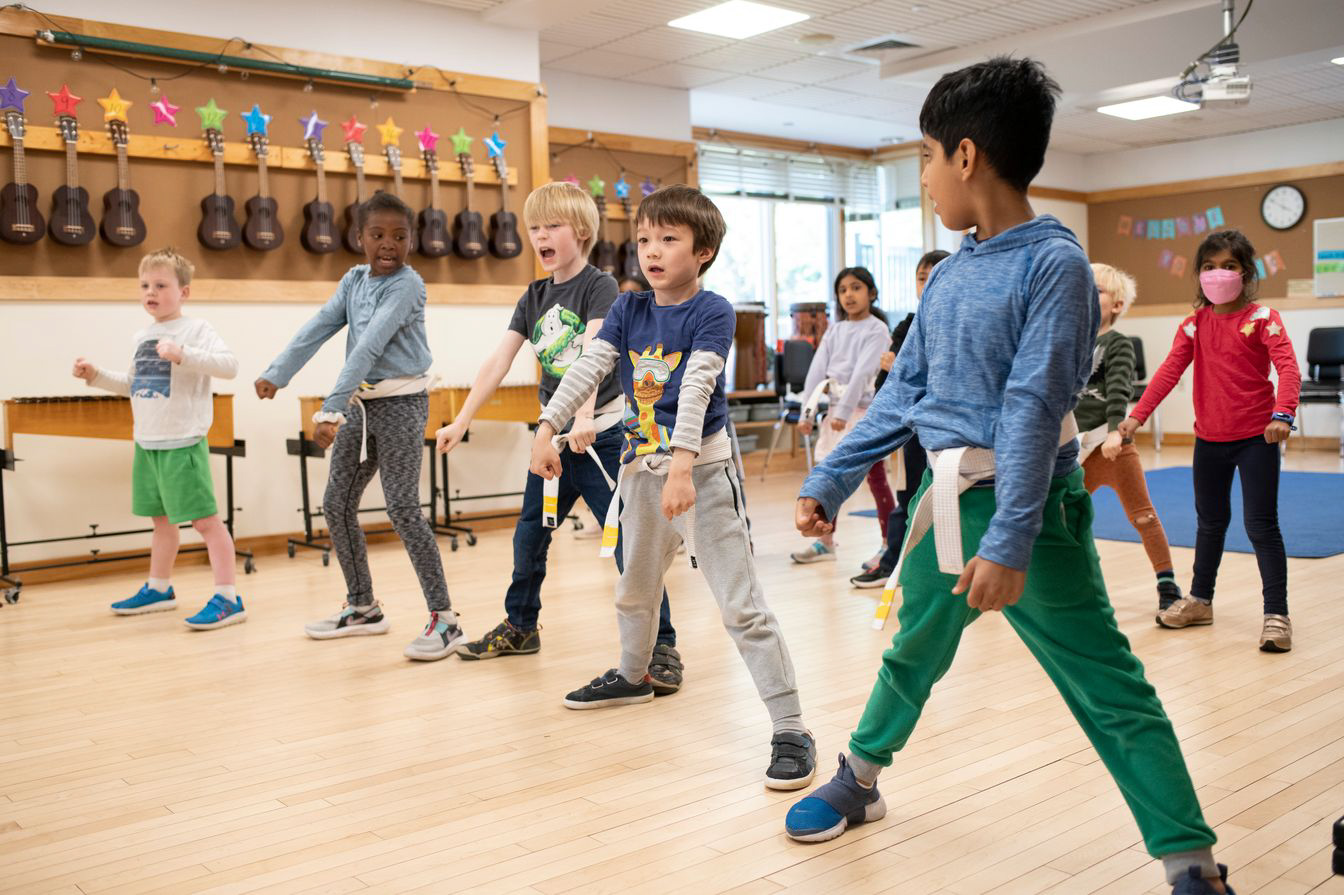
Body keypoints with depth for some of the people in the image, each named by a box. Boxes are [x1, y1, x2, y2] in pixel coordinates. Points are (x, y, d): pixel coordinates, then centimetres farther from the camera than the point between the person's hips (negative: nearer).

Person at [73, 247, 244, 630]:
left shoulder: (196, 330, -9)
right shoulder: (143, 336, 14)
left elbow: (229, 365, -25)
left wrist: (183, 354, -34)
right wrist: (96, 376, 16)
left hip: (183, 443, -8)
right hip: (147, 444, 8)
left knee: (205, 519, -7)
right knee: (161, 517, 19)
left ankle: (228, 598, -6)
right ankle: (159, 589, 33)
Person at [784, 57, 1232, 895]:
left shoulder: (1054, 264, -13)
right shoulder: (949, 275, 7)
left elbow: (1034, 408, -20)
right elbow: (904, 391, 13)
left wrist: (1008, 541, -24)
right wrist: (829, 481, 13)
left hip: (1029, 509, -7)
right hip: (946, 504, 7)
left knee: (1109, 688, -1)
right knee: (912, 656, 23)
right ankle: (857, 783, 42)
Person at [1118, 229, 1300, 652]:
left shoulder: (1262, 318, -7)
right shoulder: (1195, 323, 5)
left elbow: (1288, 368, -19)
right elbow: (1169, 371, -2)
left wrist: (1283, 414, -35)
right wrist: (1137, 416, -13)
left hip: (1255, 437, -5)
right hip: (1209, 438, 5)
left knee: (1261, 525, -5)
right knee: (1210, 522, 18)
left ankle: (1276, 614, 3)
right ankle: (1199, 601, 33)